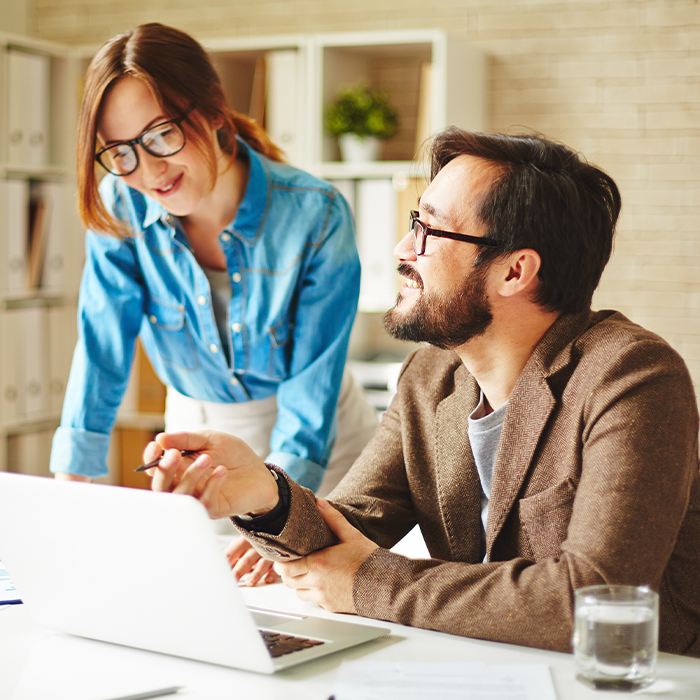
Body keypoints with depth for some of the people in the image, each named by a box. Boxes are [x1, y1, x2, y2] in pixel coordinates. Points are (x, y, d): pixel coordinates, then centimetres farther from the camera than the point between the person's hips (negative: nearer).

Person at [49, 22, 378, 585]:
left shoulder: (316, 216, -25)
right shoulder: (120, 208, -17)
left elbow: (312, 384, -25)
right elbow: (102, 354, -13)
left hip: (317, 447, -2)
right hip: (196, 432, 2)